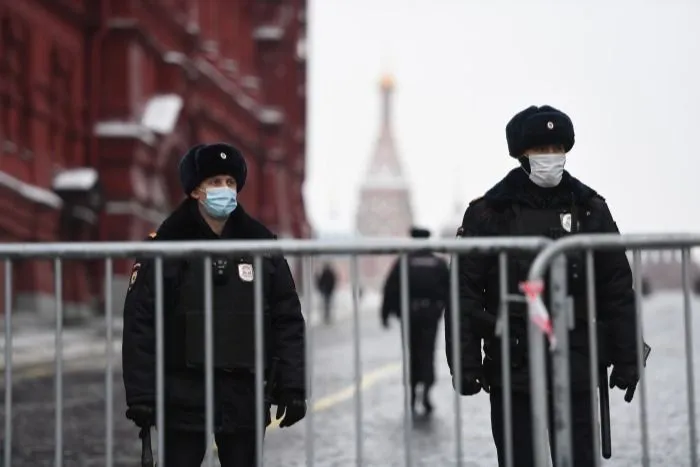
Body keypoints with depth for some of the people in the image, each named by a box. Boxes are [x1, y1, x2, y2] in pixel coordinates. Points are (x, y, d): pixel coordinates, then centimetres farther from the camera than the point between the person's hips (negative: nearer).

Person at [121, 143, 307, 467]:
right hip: (183, 396, -2)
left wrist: (293, 388, 0)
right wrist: (140, 395, -10)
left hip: (245, 395, 3)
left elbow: (288, 321, 7)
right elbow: (140, 324, -5)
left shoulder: (262, 246, 6)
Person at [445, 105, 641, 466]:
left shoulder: (591, 210, 7)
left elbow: (618, 291, 8)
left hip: (577, 369, 2)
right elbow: (465, 294, -2)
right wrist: (465, 365, -7)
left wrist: (626, 359, 4)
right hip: (512, 370, -1)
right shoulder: (488, 213, 0)